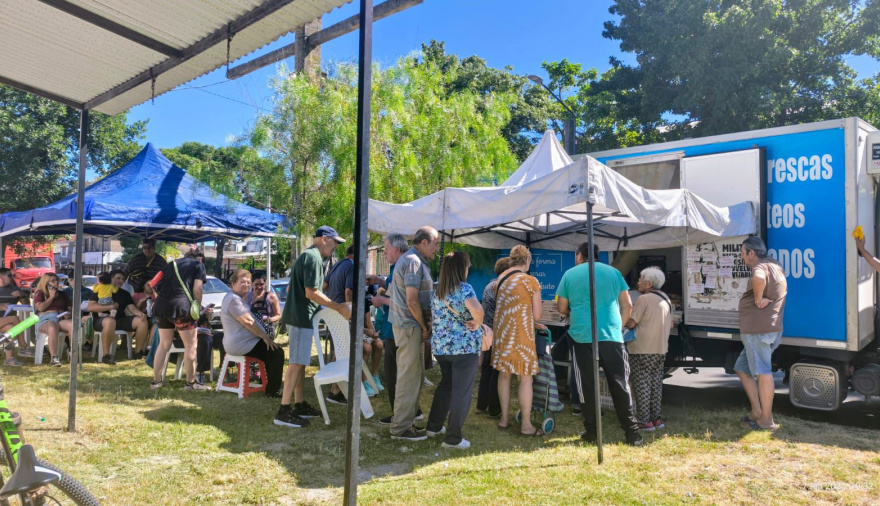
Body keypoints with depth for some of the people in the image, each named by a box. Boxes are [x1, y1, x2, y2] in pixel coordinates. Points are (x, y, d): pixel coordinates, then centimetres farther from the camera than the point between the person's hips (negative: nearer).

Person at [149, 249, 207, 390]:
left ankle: (156, 381, 20)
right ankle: (191, 382, 7)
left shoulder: (172, 263, 25)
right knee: (190, 345, 4)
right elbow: (197, 288, -4)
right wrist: (198, 306, 7)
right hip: (180, 306, -6)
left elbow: (157, 285, 23)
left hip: (161, 306, 7)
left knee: (164, 344, 17)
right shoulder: (198, 265, 9)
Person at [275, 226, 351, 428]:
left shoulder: (306, 256, 18)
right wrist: (340, 308, -21)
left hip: (296, 314, 11)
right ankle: (284, 411, -8)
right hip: (301, 316, -11)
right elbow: (311, 292, -22)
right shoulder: (314, 258, -15)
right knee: (297, 362, -9)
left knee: (300, 362, 13)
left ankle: (300, 405, 20)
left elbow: (291, 288, 23)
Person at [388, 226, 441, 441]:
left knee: (415, 375, 17)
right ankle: (401, 428, 5)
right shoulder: (414, 262, -17)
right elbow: (412, 301, -22)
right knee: (410, 377, -3)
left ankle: (403, 418, 28)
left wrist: (425, 325, 13)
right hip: (410, 326, -10)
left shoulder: (411, 259, 15)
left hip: (410, 325, 10)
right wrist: (425, 327, -10)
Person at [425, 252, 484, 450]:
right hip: (464, 347, -7)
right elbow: (476, 309, -33)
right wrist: (477, 324, -16)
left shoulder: (437, 290, 8)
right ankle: (453, 438, 6)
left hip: (440, 346, 7)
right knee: (462, 391, 2)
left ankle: (433, 427, 32)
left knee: (445, 385, 24)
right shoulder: (464, 288, -14)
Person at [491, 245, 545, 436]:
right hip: (520, 335, -7)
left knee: (504, 375, 15)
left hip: (501, 332, 7)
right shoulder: (530, 281, -10)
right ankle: (526, 425, 6)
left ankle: (504, 419, 24)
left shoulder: (500, 279, 9)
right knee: (525, 378, 1)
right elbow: (537, 315, -8)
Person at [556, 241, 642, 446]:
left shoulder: (570, 274, 6)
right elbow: (627, 305, 8)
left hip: (582, 336, -1)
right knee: (620, 385, 5)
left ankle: (591, 432, 12)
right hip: (612, 336, 1)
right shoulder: (613, 272, 10)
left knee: (587, 386, 7)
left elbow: (561, 308, 10)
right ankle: (632, 433, 5)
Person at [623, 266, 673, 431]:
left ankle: (644, 421, 1)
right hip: (660, 348, 8)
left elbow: (630, 323, -16)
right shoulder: (666, 300, 12)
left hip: (643, 350, -8)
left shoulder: (644, 299, -15)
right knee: (656, 383, 14)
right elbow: (670, 325, 19)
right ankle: (656, 418, 18)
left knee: (642, 384, -1)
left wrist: (622, 322, 3)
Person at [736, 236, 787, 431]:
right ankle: (757, 412, 16)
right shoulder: (775, 265, 17)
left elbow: (759, 278, -39)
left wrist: (758, 299, -24)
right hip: (772, 328, 10)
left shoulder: (761, 267, -15)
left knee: (763, 372, -5)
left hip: (758, 329, -10)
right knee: (742, 368, 16)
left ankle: (767, 421, 0)